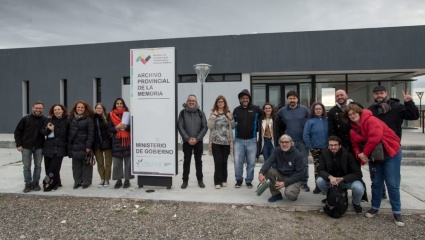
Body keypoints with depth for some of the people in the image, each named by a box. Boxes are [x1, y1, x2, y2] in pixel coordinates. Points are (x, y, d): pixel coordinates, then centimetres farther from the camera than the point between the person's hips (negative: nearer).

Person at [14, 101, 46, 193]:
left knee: (38, 166, 7)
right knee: (26, 167, 5)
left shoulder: (44, 120, -1)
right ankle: (28, 184, 15)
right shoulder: (25, 119, -3)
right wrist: (18, 144, -4)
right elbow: (17, 131, 0)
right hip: (26, 147, -1)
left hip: (39, 147, 1)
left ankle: (35, 183, 19)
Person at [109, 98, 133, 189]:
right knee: (116, 162, 2)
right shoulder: (111, 115, 8)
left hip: (127, 141, -1)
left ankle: (127, 180, 10)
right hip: (116, 141, 1)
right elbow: (109, 129, 6)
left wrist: (126, 126, -15)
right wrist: (117, 127, -11)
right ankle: (118, 180, 13)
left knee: (128, 161, 0)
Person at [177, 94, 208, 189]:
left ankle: (200, 180, 21)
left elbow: (205, 127, -3)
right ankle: (185, 180, 16)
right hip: (186, 142, 0)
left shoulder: (201, 113, 2)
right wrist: (188, 139, -12)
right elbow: (180, 127, -4)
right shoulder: (183, 113, 1)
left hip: (198, 141, 1)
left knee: (198, 161, 9)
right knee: (186, 161, 6)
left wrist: (196, 138, -11)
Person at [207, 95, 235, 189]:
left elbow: (233, 127, 11)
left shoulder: (228, 113, 8)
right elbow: (209, 126, -6)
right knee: (218, 161, -3)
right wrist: (214, 116, -13)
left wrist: (231, 119, -6)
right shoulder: (213, 113, 4)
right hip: (216, 141, -2)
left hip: (226, 141, 2)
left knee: (224, 161, 9)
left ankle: (224, 180, 22)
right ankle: (218, 181, 6)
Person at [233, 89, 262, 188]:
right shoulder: (236, 110, 4)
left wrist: (256, 129, 8)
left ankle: (249, 181, 22)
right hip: (239, 140, 1)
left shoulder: (256, 109, -1)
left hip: (251, 140, -1)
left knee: (251, 162, 6)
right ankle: (239, 180, 19)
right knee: (238, 162, 1)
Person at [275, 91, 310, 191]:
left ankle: (304, 183, 15)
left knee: (304, 163, 3)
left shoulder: (304, 109, 0)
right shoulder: (282, 111, 2)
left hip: (303, 141, -1)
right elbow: (277, 125, 15)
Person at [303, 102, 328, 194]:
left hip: (326, 148, 2)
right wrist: (310, 146, -7)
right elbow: (305, 135, -4)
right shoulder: (310, 121, -1)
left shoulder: (326, 121, 6)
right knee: (317, 167, 2)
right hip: (315, 149, -2)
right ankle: (318, 186, 12)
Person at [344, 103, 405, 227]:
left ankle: (397, 212, 11)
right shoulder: (353, 130, 4)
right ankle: (375, 207, 26)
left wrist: (365, 153, -19)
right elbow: (355, 146, 6)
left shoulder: (371, 120, -18)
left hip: (390, 154, -6)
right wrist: (359, 154, -18)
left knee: (392, 184, -1)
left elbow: (375, 137, -30)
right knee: (376, 183, 11)